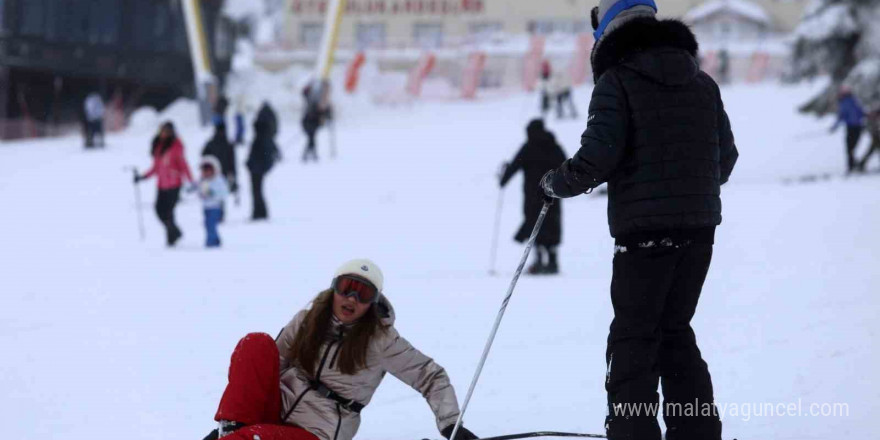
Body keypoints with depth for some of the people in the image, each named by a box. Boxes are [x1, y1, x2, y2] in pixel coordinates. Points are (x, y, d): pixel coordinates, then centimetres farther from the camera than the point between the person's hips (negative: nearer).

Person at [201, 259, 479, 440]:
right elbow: (270, 368, 12)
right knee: (257, 344, -19)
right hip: (276, 411, 4)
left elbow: (430, 377, 0)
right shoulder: (307, 321, 5)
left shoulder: (381, 340, -5)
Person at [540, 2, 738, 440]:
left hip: (645, 227, -6)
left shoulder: (617, 81, -6)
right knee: (675, 330, 17)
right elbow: (726, 157, 15)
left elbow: (598, 156, -16)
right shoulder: (702, 83, 13)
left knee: (633, 337, -1)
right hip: (699, 227, 6)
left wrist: (556, 183, 2)